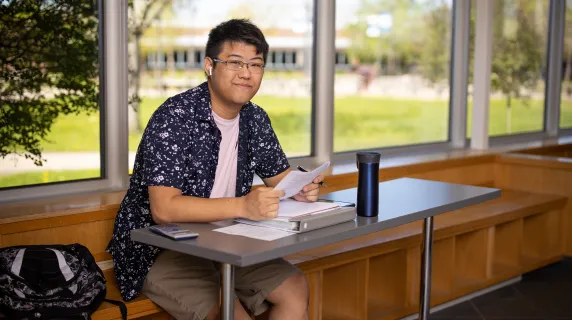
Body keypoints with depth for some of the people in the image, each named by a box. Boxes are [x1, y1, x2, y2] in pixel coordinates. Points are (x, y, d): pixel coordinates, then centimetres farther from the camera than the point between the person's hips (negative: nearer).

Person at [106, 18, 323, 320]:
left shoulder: (255, 119, 3)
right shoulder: (174, 118, -20)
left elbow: (279, 176, 15)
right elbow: (164, 208, -28)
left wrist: (300, 187, -10)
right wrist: (243, 206, -39)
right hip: (157, 248, -7)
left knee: (296, 289, -4)